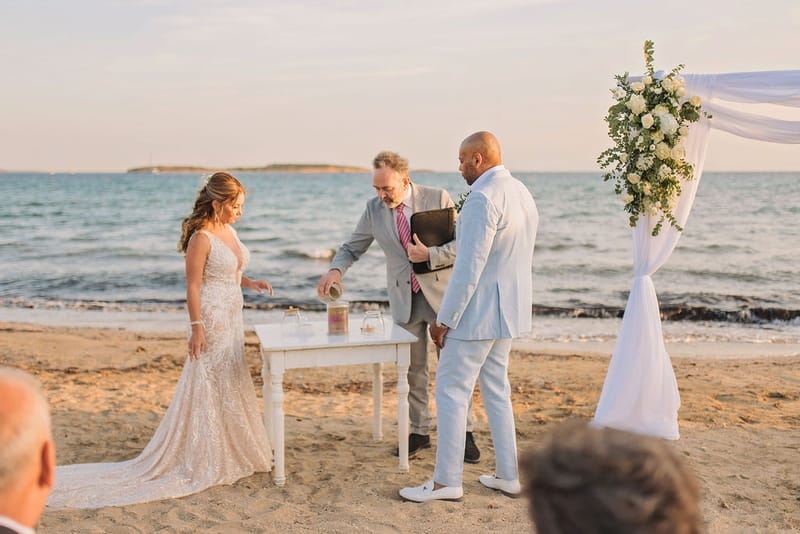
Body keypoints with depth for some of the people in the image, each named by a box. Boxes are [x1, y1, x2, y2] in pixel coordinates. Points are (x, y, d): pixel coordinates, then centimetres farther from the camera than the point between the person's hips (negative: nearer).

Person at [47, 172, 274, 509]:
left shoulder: (229, 231, 9)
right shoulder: (201, 237, -17)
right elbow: (193, 286, -18)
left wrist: (250, 283, 4)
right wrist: (197, 328, -20)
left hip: (232, 320, 9)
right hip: (212, 320, -9)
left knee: (231, 387, 15)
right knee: (206, 388, -2)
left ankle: (228, 453, 28)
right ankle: (201, 461, 9)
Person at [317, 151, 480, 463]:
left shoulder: (438, 198, -11)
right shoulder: (374, 208, -2)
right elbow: (352, 247, 4)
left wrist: (430, 255, -23)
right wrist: (336, 269, -16)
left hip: (442, 294, -3)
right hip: (404, 299, 3)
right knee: (413, 370, 10)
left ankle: (464, 432, 17)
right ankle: (419, 432, 24)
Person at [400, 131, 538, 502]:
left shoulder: (483, 198, -20)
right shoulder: (522, 193, 10)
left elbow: (469, 267, -23)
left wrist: (444, 320, -17)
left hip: (479, 311, -10)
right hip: (509, 310, 10)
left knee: (451, 390, 0)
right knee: (496, 390, 17)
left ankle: (447, 481, 7)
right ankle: (508, 475, 23)